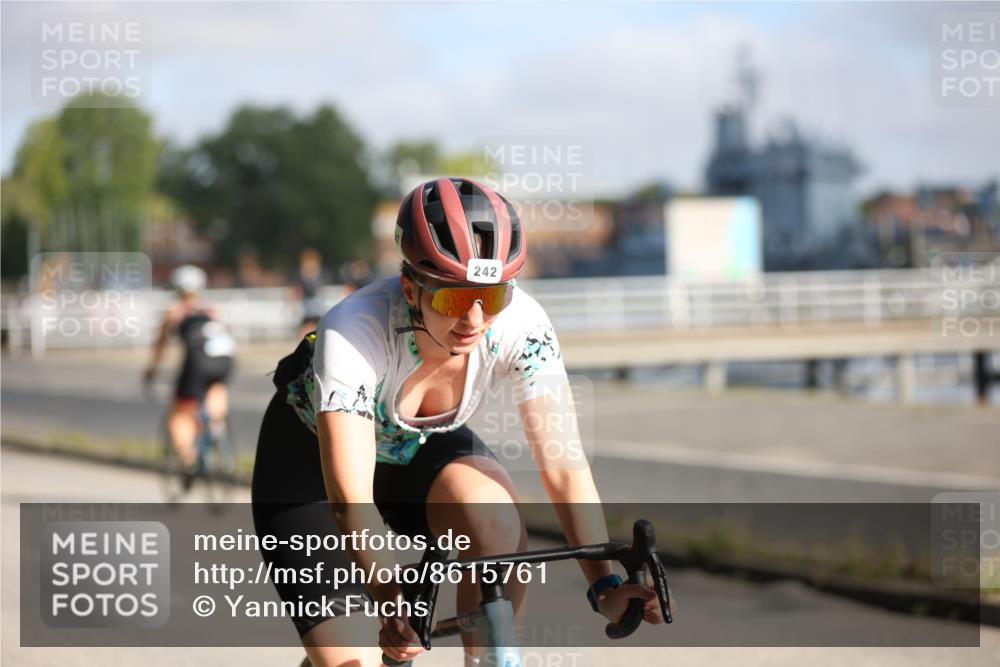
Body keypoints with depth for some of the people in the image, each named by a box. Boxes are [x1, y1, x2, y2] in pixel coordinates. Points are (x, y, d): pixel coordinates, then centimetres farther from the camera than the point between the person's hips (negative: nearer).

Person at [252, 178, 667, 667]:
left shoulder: (520, 324, -27)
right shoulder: (354, 331, -37)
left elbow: (563, 465, -28)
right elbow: (351, 500, -43)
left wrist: (604, 584, -39)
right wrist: (392, 602, -56)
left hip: (421, 445, 3)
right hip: (312, 459, -3)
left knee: (497, 523, -32)